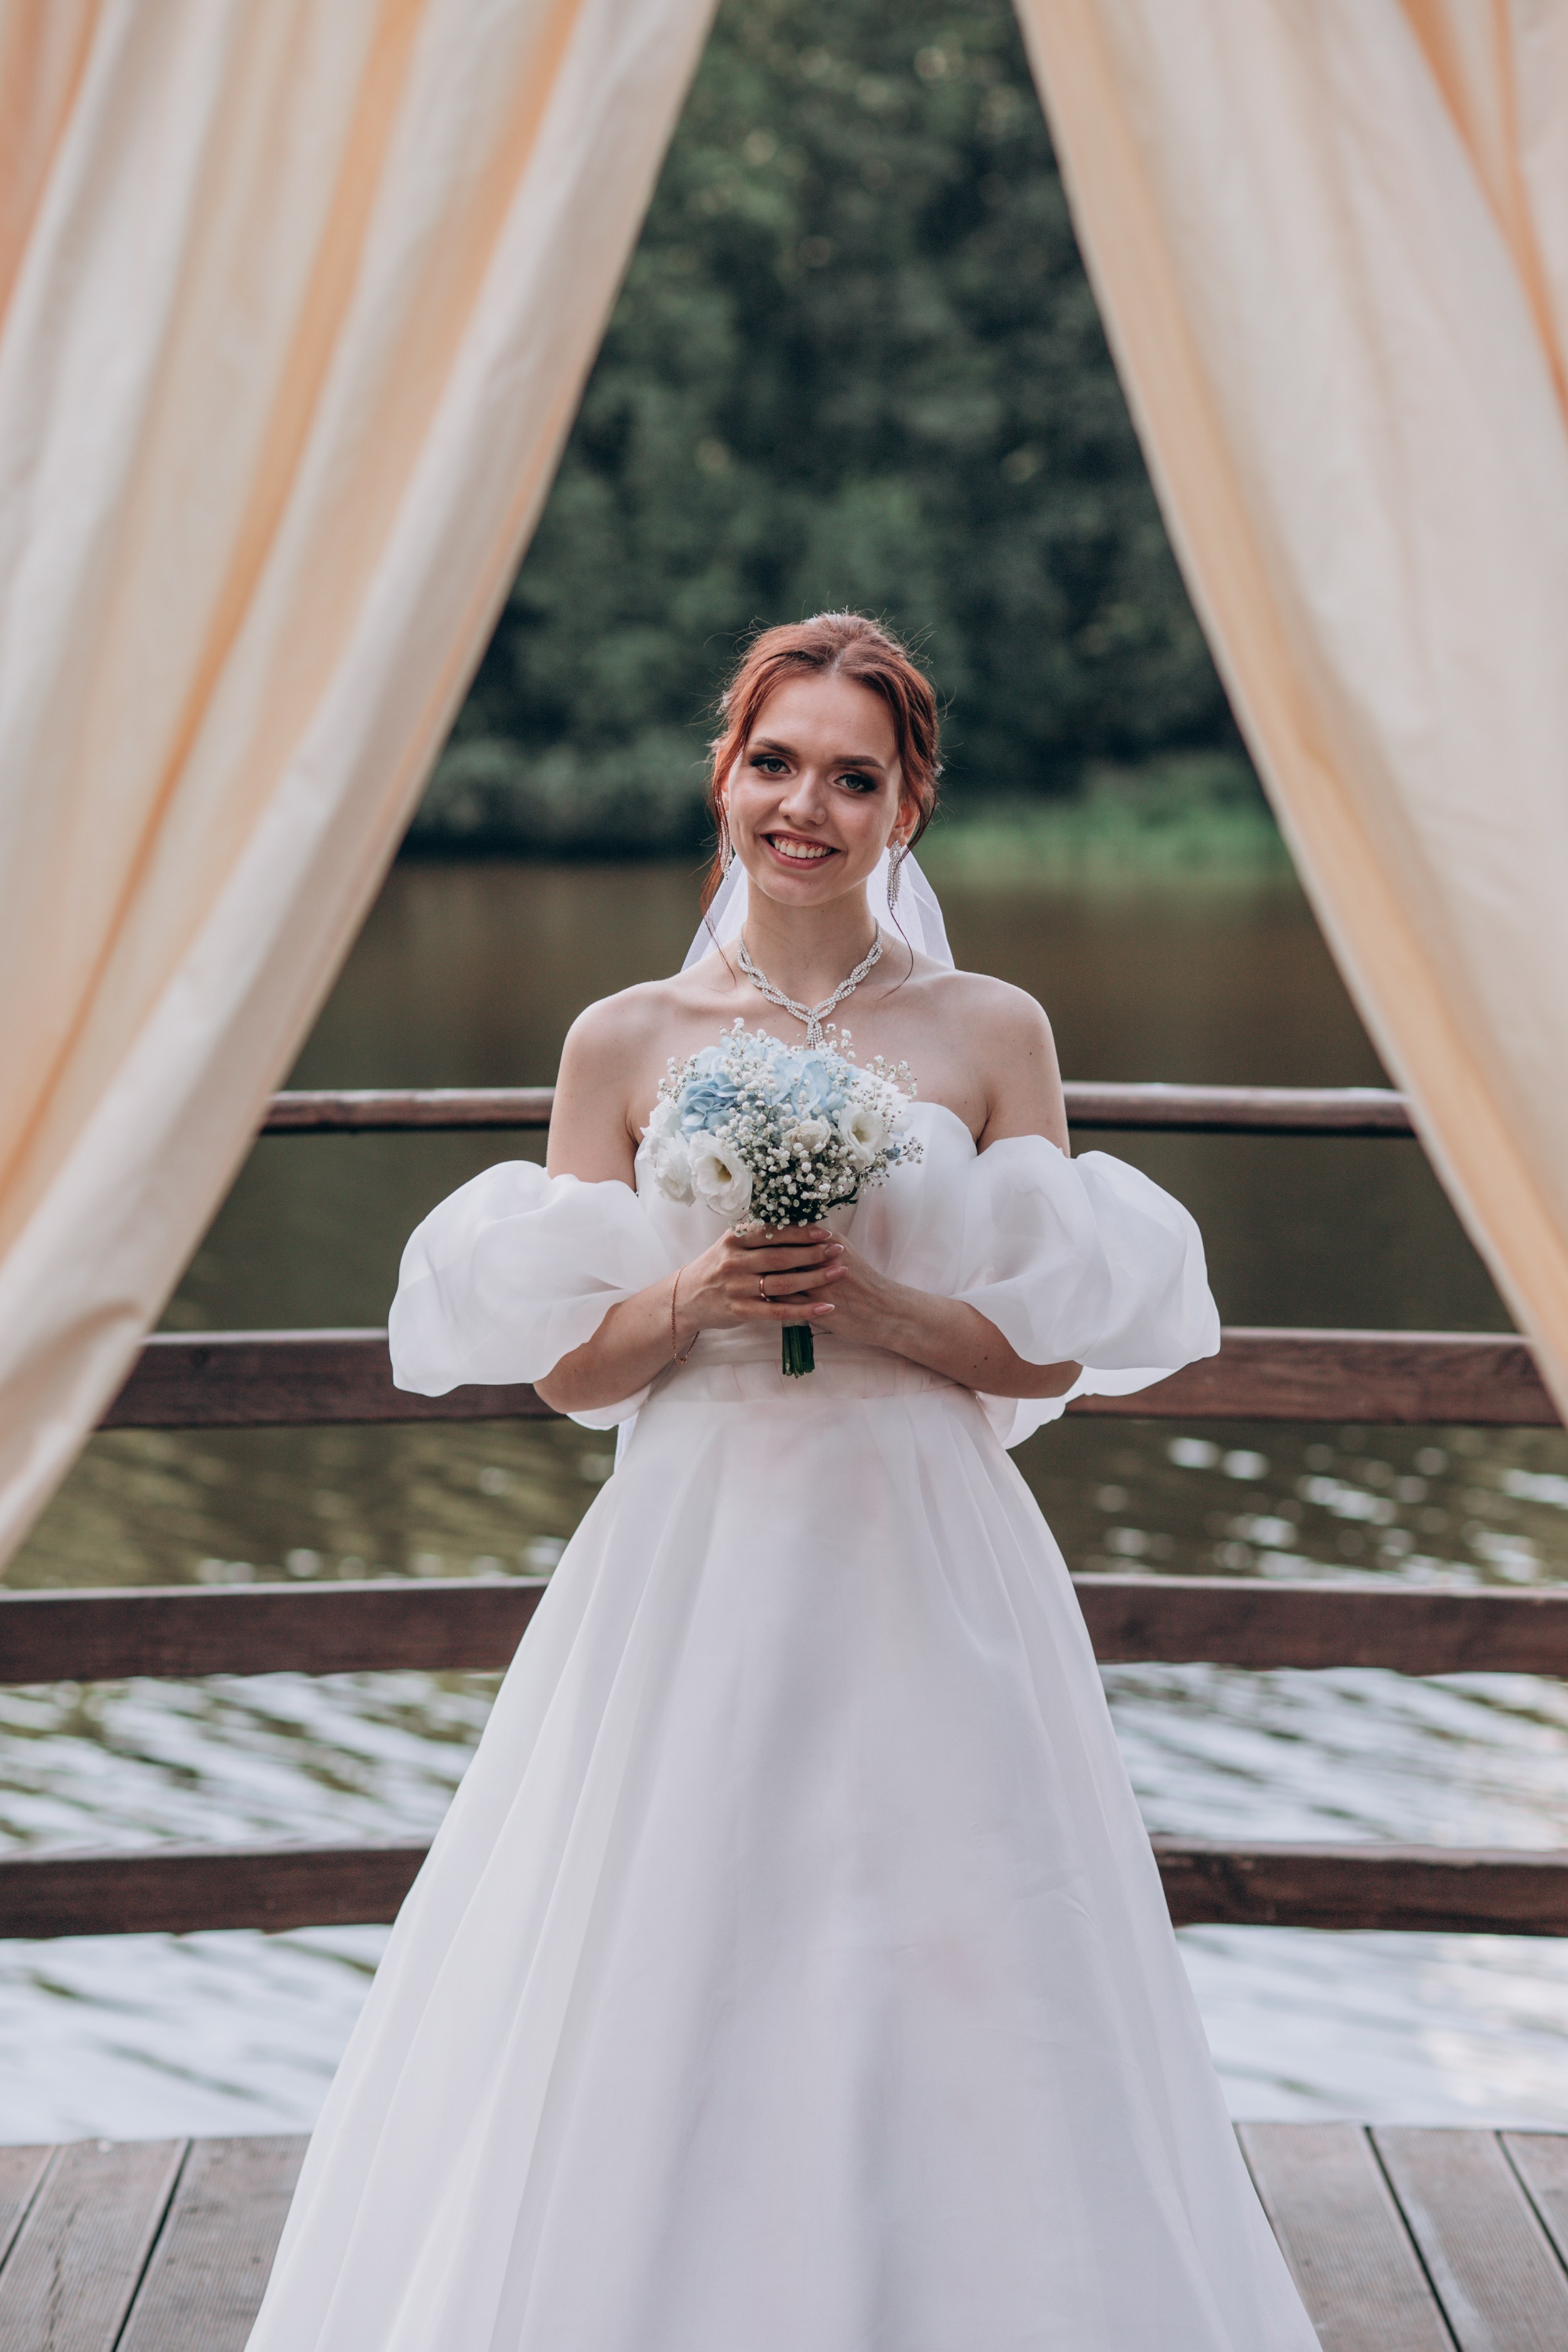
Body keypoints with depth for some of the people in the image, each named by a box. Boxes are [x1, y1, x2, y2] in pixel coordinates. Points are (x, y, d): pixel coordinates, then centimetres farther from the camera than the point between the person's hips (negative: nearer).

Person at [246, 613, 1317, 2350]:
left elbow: (1049, 1357, 1)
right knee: (664, 2007, 4)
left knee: (944, 2005, 5)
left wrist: (879, 1308, -15)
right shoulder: (624, 1043, 3)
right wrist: (696, 1296, -15)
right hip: (694, 1573, 1)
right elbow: (568, 1366, 4)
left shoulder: (993, 1036, 2)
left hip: (925, 1579, 0)